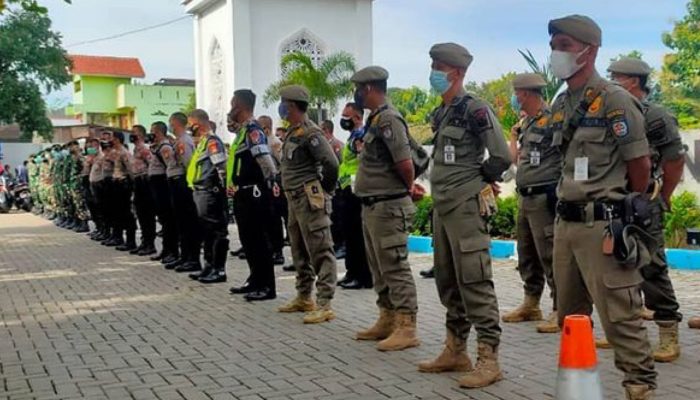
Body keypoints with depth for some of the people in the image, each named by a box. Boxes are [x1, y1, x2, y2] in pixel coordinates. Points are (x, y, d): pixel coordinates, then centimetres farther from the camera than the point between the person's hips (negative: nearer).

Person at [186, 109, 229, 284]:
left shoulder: (212, 141, -13)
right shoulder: (202, 142, 17)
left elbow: (222, 168, -20)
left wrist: (221, 190, -21)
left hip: (210, 192, -10)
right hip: (201, 192, 10)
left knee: (217, 231, -5)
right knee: (207, 231, 15)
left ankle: (219, 270, -2)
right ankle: (210, 266, 22)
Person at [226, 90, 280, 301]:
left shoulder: (253, 130, -15)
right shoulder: (243, 130, 17)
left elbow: (266, 161, -23)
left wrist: (271, 185, -16)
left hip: (255, 194, -10)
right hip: (243, 194, 10)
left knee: (259, 240, -6)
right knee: (248, 239, 16)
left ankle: (267, 287, -1)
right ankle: (255, 280, 26)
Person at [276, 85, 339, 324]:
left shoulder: (309, 133, -16)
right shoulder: (292, 133, 15)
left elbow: (331, 163, -22)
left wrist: (324, 190, -10)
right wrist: (291, 192, 15)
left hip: (310, 199, -11)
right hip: (294, 199, 11)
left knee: (320, 251, -8)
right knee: (299, 250, 17)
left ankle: (324, 305, -8)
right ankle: (304, 297, 28)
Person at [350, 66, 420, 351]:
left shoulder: (388, 119, -17)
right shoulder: (374, 120, 15)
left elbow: (405, 164, -23)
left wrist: (407, 188, -6)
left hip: (388, 208, -10)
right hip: (372, 207, 10)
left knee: (395, 269, -6)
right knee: (379, 269, 16)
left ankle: (406, 328, -1)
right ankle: (387, 321, 26)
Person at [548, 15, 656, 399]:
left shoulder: (614, 100, -11)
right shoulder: (560, 105, 12)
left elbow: (640, 164, -8)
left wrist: (624, 212, 3)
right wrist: (570, 206, 16)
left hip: (602, 225, -8)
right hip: (565, 222, 8)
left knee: (619, 317, -4)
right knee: (569, 315, 17)